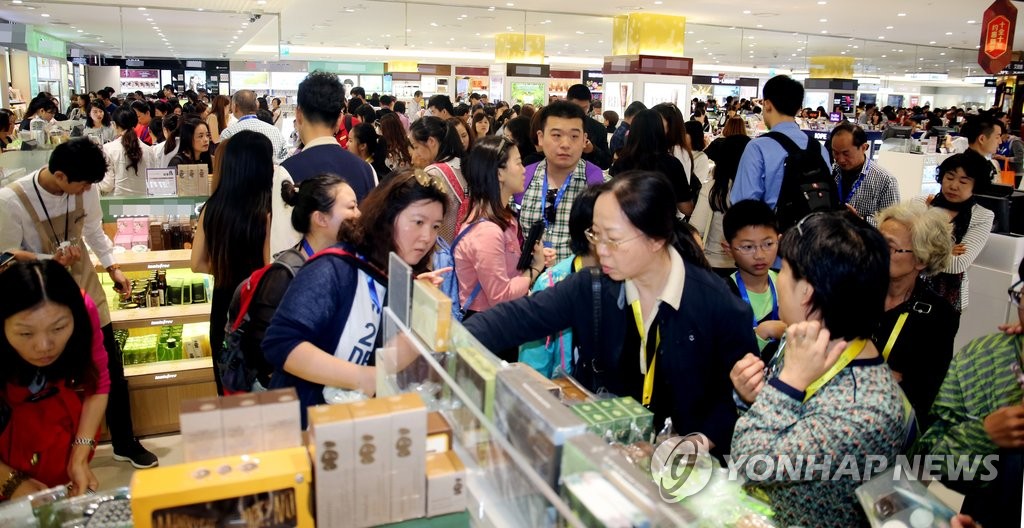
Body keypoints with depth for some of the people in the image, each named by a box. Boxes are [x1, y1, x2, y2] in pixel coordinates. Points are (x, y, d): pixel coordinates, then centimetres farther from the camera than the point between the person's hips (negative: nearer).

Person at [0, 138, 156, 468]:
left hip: (88, 292, 4)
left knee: (113, 373, 12)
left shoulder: (86, 189, -10)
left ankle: (125, 443, 31)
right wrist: (51, 261, -29)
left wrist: (113, 268, 7)